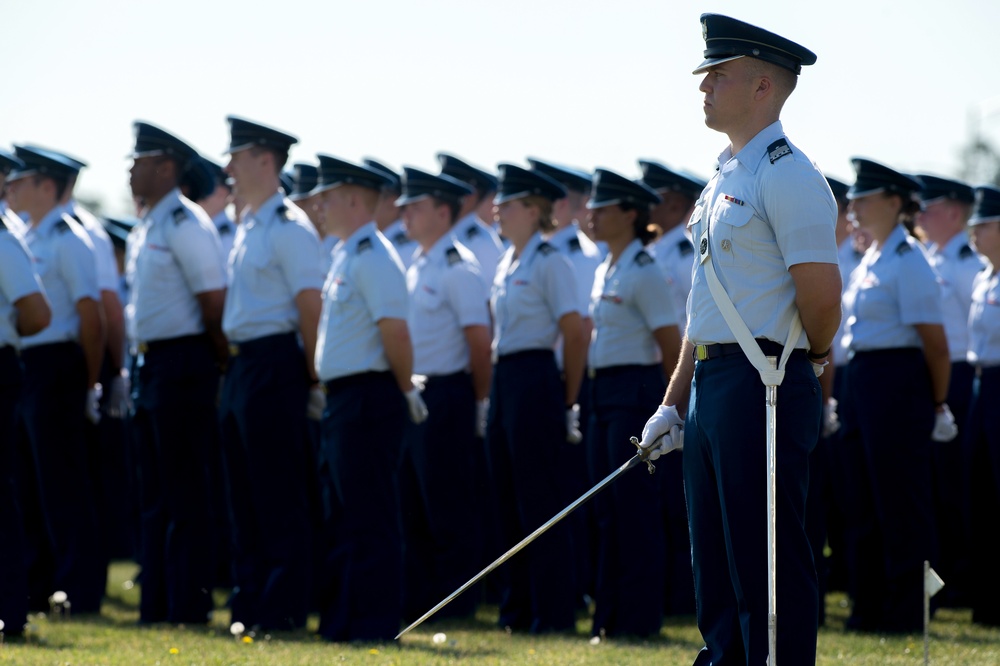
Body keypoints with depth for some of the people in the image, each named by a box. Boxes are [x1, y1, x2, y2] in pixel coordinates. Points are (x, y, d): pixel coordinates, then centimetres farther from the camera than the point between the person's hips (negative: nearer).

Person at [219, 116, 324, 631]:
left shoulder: (289, 228, -13)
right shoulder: (247, 226, 15)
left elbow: (311, 308, -15)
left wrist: (312, 381, -14)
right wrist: (234, 362, 15)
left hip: (274, 368, -10)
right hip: (240, 367, 10)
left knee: (279, 494, -5)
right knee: (244, 492, 12)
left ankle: (284, 606, -2)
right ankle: (250, 600, 18)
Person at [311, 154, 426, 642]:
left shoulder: (372, 257, -15)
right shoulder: (345, 255, 16)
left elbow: (394, 330, -20)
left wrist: (405, 390, -9)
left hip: (368, 399, -10)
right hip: (343, 400, 10)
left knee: (369, 519, -7)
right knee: (343, 515, 14)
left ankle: (373, 623, -4)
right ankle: (340, 620, 19)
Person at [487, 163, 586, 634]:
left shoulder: (549, 263, -10)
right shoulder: (506, 264, 15)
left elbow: (575, 334, -11)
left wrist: (568, 400, -6)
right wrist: (495, 388, 13)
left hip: (535, 380, -9)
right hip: (504, 382, 9)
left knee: (539, 500, -7)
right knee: (508, 500, 11)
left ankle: (553, 610, -3)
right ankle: (518, 607, 17)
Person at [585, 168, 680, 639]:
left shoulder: (642, 273, -12)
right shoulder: (605, 272, 14)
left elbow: (672, 347, -11)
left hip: (635, 391, -9)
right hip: (604, 392, 9)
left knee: (635, 504, -6)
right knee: (609, 506, 10)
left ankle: (639, 617, -3)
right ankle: (611, 615, 14)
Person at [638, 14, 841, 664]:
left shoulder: (786, 174, -12)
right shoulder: (725, 176, 17)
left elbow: (822, 298, -16)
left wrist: (805, 360, 3)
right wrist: (674, 401, 17)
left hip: (762, 386, -10)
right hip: (711, 387, 10)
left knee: (768, 562, -7)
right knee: (717, 564, 13)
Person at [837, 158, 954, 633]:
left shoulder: (907, 260, -12)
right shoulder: (869, 262, 15)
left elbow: (934, 343, -13)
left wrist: (938, 405, -7)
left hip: (897, 382, -9)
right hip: (861, 380, 9)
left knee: (901, 500, -4)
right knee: (864, 500, 11)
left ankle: (907, 610, 1)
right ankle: (870, 607, 18)